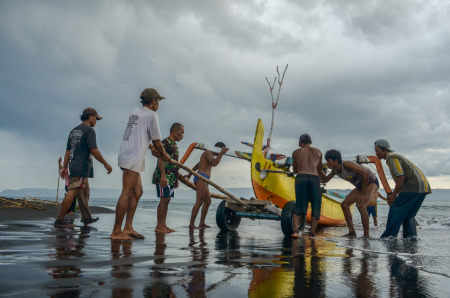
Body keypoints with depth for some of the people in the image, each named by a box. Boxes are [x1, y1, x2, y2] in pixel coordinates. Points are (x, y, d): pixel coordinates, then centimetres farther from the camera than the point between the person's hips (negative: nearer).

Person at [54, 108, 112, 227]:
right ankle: (59, 220, -12)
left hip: (73, 165, 10)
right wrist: (106, 164, -8)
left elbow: (68, 151, 17)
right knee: (72, 192, -11)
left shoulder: (74, 131, 18)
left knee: (84, 193, 17)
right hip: (82, 166, -9)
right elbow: (94, 150, -15)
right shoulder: (89, 130, -8)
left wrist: (65, 167, 18)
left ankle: (87, 218, 26)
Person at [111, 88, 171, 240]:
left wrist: (152, 148, 26)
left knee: (137, 192, 12)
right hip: (133, 157, -9)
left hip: (127, 154, 9)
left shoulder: (135, 112, 20)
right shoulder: (151, 115, -4)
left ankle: (128, 227, 11)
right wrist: (164, 155, 15)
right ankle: (116, 231, -12)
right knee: (127, 193, -11)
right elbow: (156, 140, 0)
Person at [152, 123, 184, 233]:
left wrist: (176, 179, 23)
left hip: (171, 177, 9)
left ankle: (163, 225, 11)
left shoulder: (174, 145, 21)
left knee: (167, 200, 8)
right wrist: (163, 175, -26)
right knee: (164, 199, -10)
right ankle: (159, 226, -7)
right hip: (164, 176, -9)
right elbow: (161, 159, -17)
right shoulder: (166, 142, -8)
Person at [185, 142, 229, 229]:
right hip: (201, 177, -11)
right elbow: (214, 163, -21)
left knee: (207, 201, 11)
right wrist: (221, 153, -18)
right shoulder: (208, 152, -3)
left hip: (204, 180, 11)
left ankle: (202, 223, 12)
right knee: (199, 202, -17)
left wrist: (189, 174, 43)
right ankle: (191, 224, -19)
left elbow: (198, 164, 36)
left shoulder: (210, 155, 27)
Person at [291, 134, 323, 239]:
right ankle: (312, 233, -1)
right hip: (314, 179, 0)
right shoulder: (318, 152, 19)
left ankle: (295, 230, -14)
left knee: (299, 206, 6)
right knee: (316, 207, 11)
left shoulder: (295, 152, 17)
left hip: (300, 178, 0)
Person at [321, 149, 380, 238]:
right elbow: (325, 180, 14)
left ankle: (366, 235, -23)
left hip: (371, 181, -9)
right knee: (344, 204, 1)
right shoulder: (335, 170, -1)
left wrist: (363, 193, -24)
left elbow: (365, 173, -31)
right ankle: (352, 232, 3)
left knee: (361, 205, -29)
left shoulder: (346, 164, -28)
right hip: (361, 185, 9)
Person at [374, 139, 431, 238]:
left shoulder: (392, 157, -9)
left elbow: (401, 178, -19)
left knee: (396, 210, -6)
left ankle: (389, 236, -5)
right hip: (423, 186, 10)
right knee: (408, 215, 14)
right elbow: (400, 180, 25)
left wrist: (393, 196, -12)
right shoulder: (394, 156, 23)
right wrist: (393, 195, 16)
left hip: (414, 187, -10)